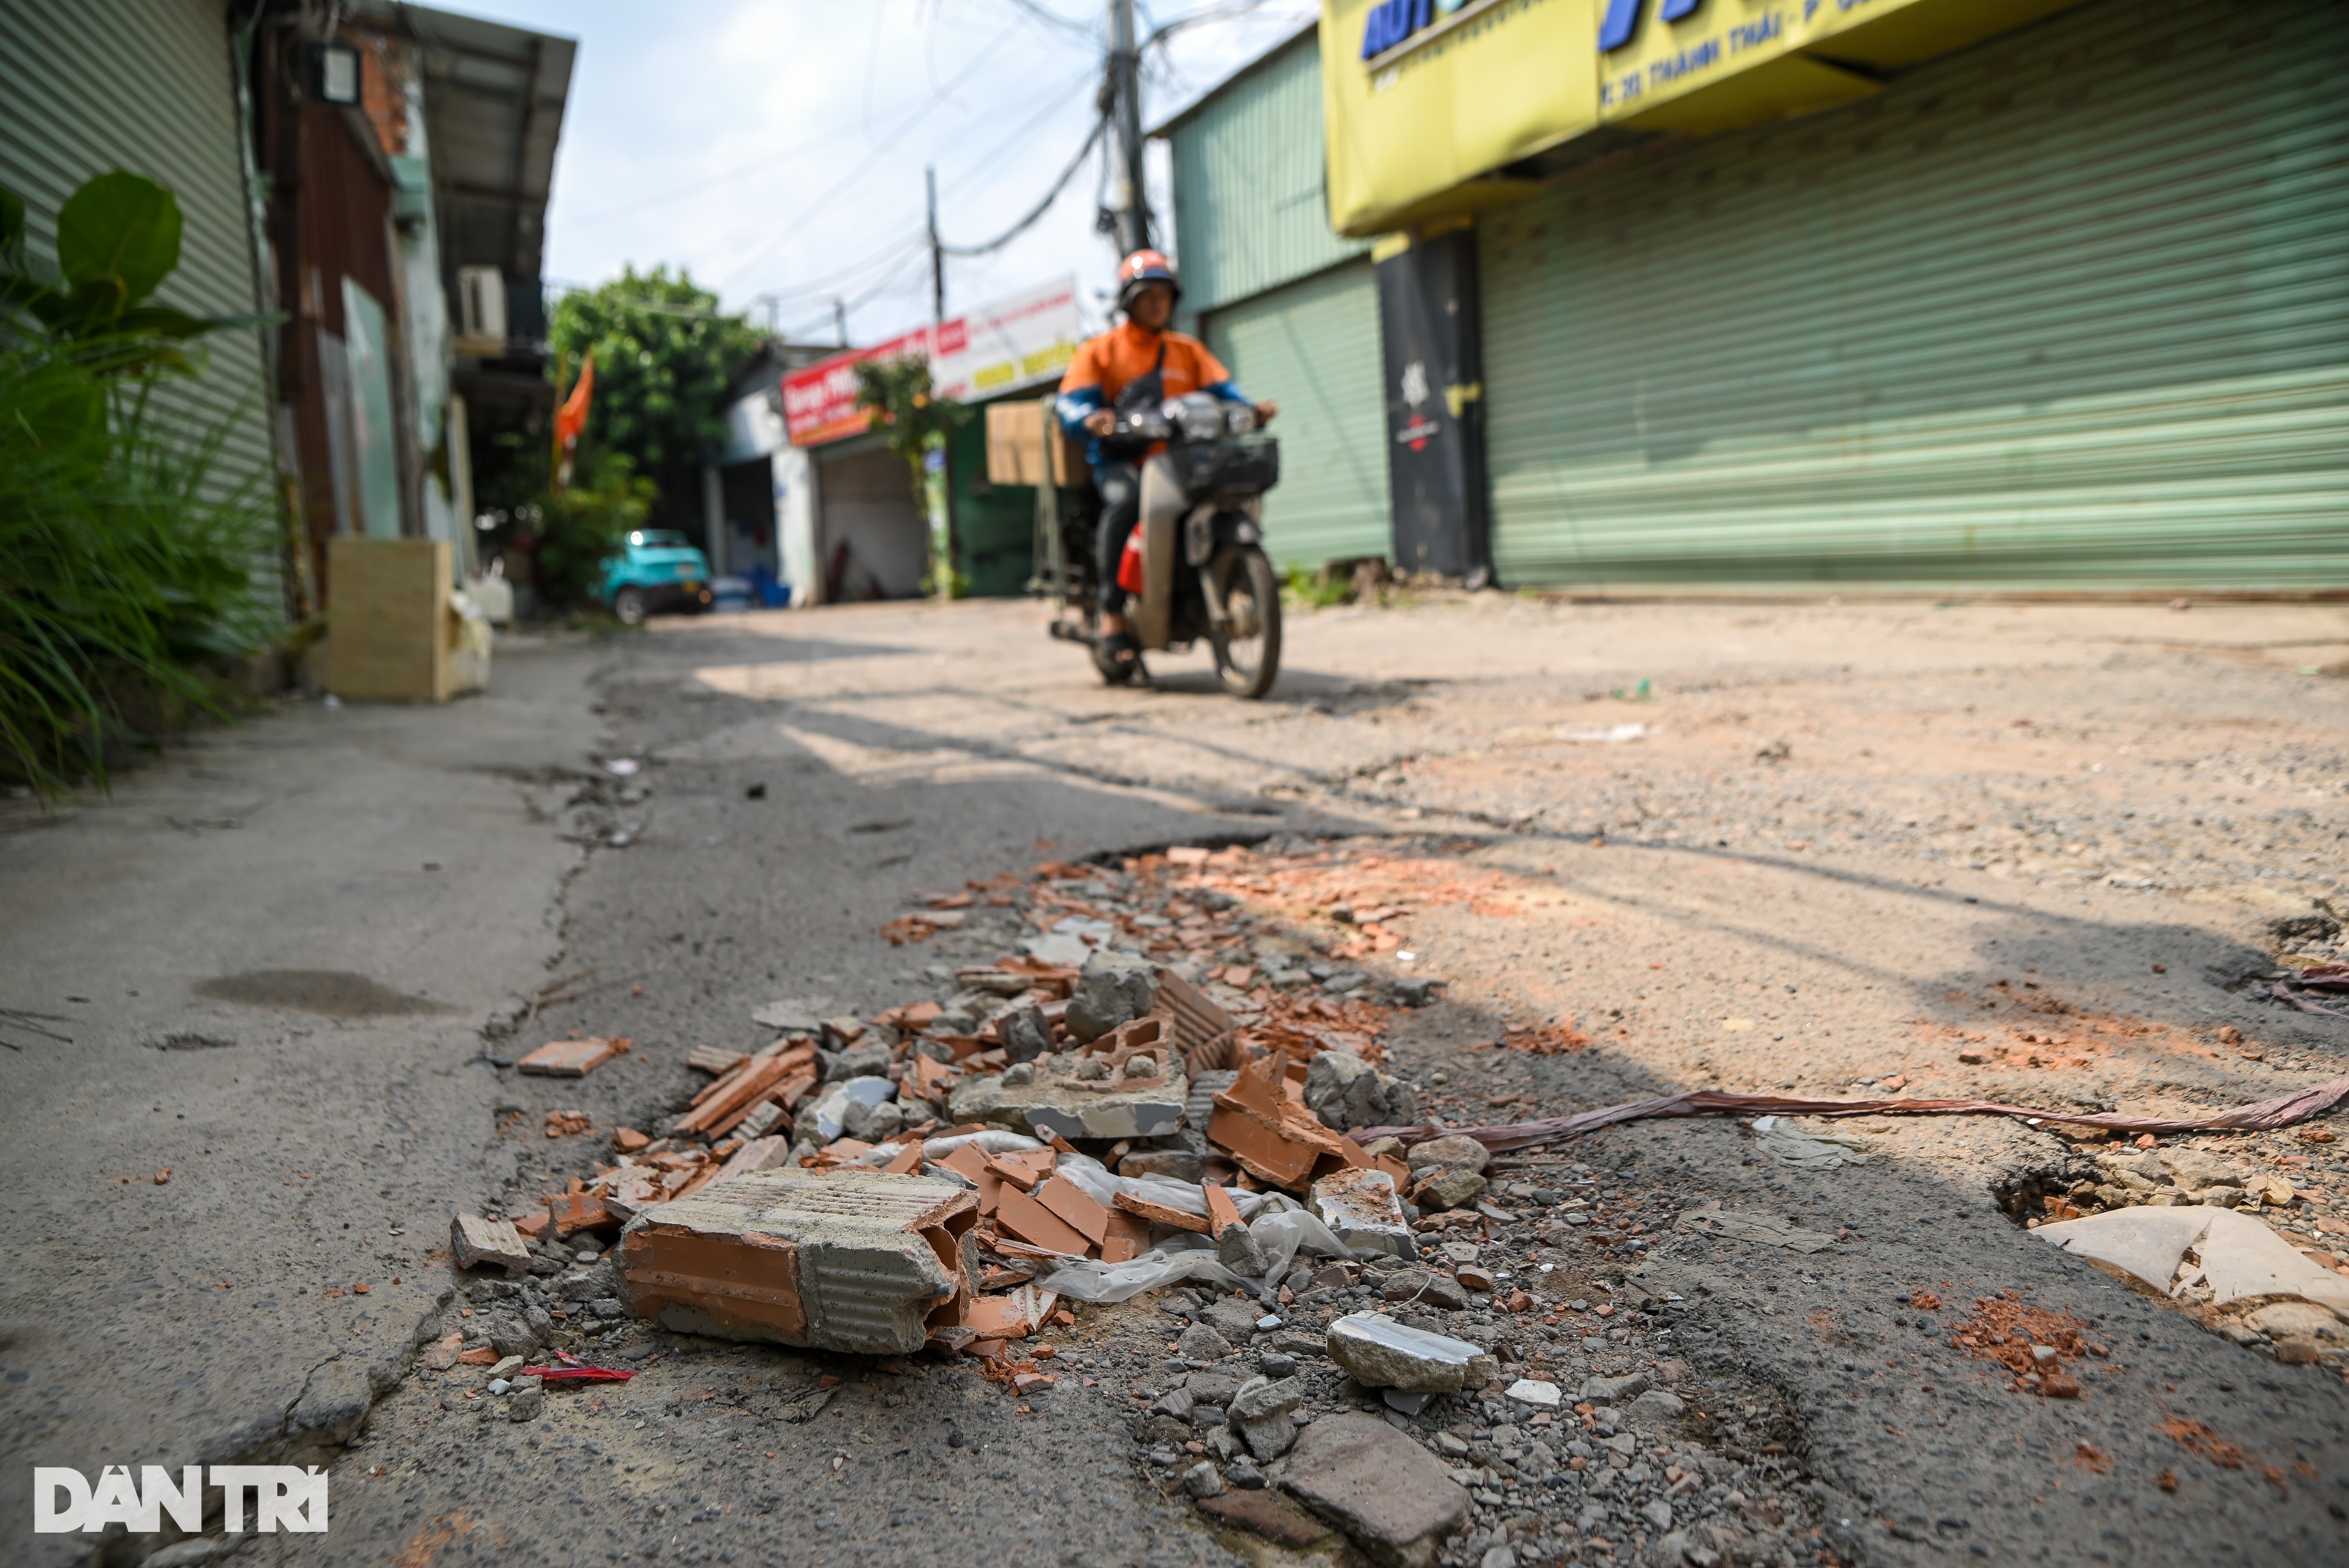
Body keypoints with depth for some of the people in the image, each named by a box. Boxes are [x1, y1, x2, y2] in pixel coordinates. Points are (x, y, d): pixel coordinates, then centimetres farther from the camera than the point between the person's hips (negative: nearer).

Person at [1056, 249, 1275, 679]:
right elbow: (1071, 401, -2)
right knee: (1124, 500, -37)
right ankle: (1112, 617, -33)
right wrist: (1091, 418, -27)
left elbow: (1220, 389, 10)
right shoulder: (1100, 350, 12)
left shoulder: (1188, 350, 24)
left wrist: (1251, 409, -13)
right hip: (1121, 459, -4)